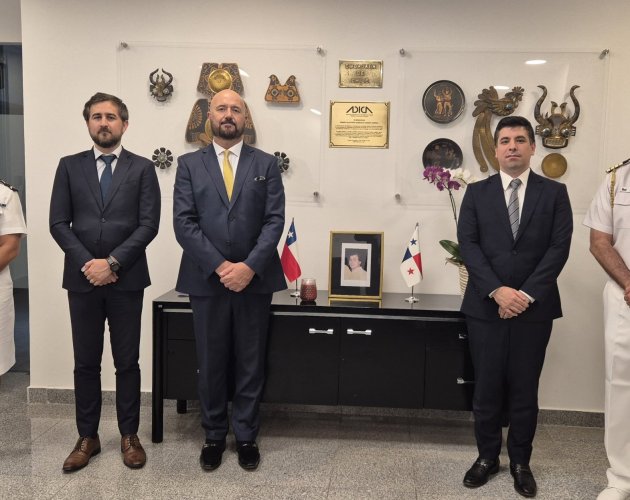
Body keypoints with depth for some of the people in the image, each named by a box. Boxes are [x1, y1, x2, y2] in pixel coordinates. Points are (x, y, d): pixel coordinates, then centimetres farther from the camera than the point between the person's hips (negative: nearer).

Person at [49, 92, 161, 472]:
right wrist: (87, 263, -10)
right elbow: (58, 223, 3)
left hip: (127, 279, -1)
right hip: (82, 278, 2)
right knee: (86, 362, 9)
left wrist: (112, 262, -13)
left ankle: (130, 435, 18)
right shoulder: (70, 166, 8)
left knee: (127, 361, 6)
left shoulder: (142, 168, 3)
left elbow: (149, 224, -5)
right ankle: (88, 437, 21)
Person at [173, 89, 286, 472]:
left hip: (255, 279, 0)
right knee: (211, 364, 10)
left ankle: (246, 436, 23)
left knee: (251, 363, 8)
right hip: (207, 279, 0)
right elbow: (183, 222, -4)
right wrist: (219, 266, -14)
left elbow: (275, 220, -2)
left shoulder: (266, 164, 6)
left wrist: (249, 267, -15)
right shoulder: (189, 164, 6)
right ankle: (214, 436, 25)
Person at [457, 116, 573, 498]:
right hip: (486, 305, 0)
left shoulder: (554, 192, 5)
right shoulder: (477, 192, 5)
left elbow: (559, 247, -3)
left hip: (534, 307, 0)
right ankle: (487, 456, 24)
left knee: (525, 388, 8)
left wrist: (527, 294, -13)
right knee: (487, 386, 7)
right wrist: (497, 290, -15)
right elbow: (468, 244, -3)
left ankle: (521, 462, 24)